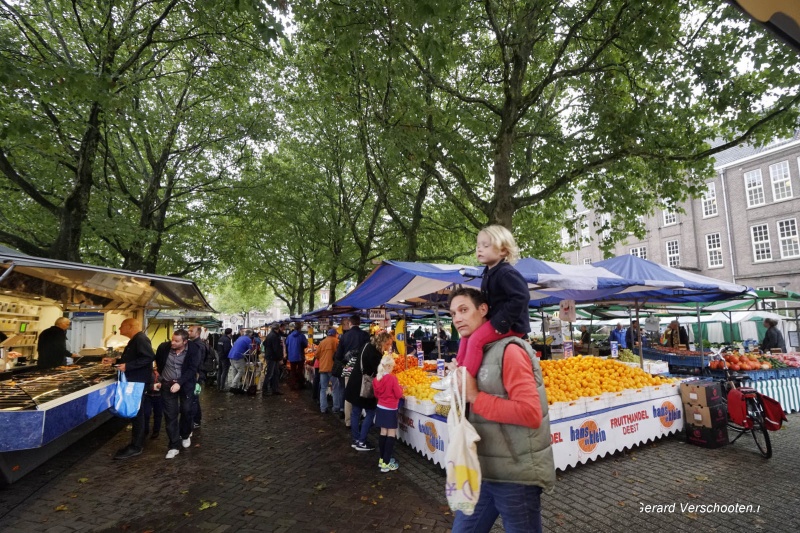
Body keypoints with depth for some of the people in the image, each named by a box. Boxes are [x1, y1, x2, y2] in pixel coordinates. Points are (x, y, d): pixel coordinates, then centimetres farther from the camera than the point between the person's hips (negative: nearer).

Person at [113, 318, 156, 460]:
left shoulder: (141, 339, -17)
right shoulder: (135, 340, 15)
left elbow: (149, 357, -29)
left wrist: (128, 366, -30)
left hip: (139, 381, -11)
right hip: (134, 380, 11)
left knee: (136, 412, -4)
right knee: (135, 412, 16)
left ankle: (136, 447, 3)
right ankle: (138, 442, 26)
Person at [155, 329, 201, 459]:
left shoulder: (194, 350, -18)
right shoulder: (163, 347, -10)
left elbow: (192, 369, -18)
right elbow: (158, 362, 11)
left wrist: (179, 383, -26)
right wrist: (163, 375, 15)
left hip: (186, 384, -1)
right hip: (168, 384, 2)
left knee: (186, 411, 10)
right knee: (170, 414, 1)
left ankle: (185, 435, 37)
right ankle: (174, 446, 9)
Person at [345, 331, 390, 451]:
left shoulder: (369, 346, 6)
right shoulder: (374, 353, -23)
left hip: (356, 384, 10)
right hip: (363, 386, -10)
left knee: (356, 412, 15)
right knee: (370, 413, 1)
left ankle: (356, 440, 26)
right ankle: (361, 443, 6)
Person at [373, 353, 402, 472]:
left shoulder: (376, 379, 0)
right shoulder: (392, 378, -19)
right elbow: (398, 395, -12)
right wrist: (400, 388, 5)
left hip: (380, 408, 7)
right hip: (390, 410, -7)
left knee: (383, 433, 16)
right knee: (391, 435, 1)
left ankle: (382, 459, 25)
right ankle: (386, 463, 2)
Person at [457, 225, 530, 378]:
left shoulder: (506, 273, -19)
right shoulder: (489, 273, 11)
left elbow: (521, 297, -29)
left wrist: (502, 322, -28)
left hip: (510, 324, -10)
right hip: (494, 319, 10)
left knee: (476, 339, -24)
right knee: (467, 334, 13)